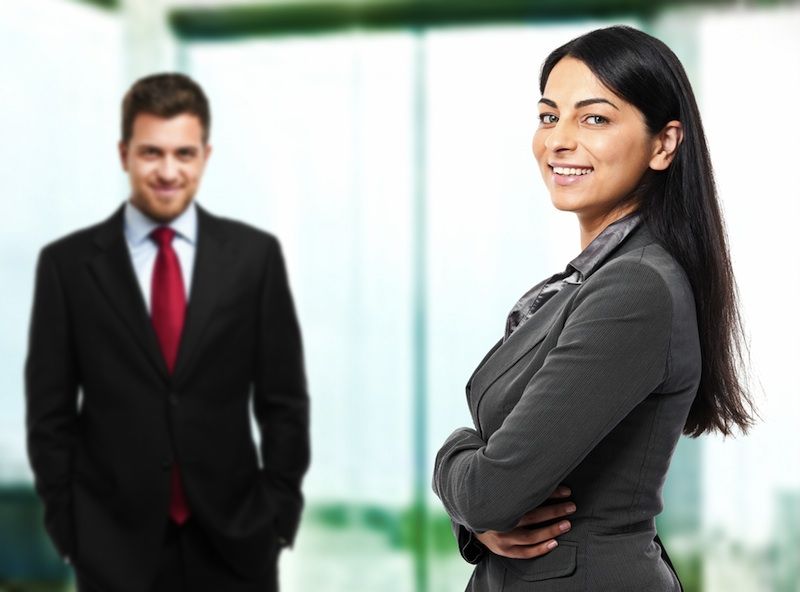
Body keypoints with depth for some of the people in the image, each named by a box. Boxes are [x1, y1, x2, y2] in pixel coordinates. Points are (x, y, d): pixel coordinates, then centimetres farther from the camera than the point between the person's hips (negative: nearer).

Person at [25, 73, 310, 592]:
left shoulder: (255, 254, 2)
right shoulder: (68, 263, 0)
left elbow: (283, 399, 5)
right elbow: (50, 412, 3)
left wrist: (279, 512, 0)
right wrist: (68, 526, -1)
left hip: (233, 536, 1)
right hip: (116, 541, 0)